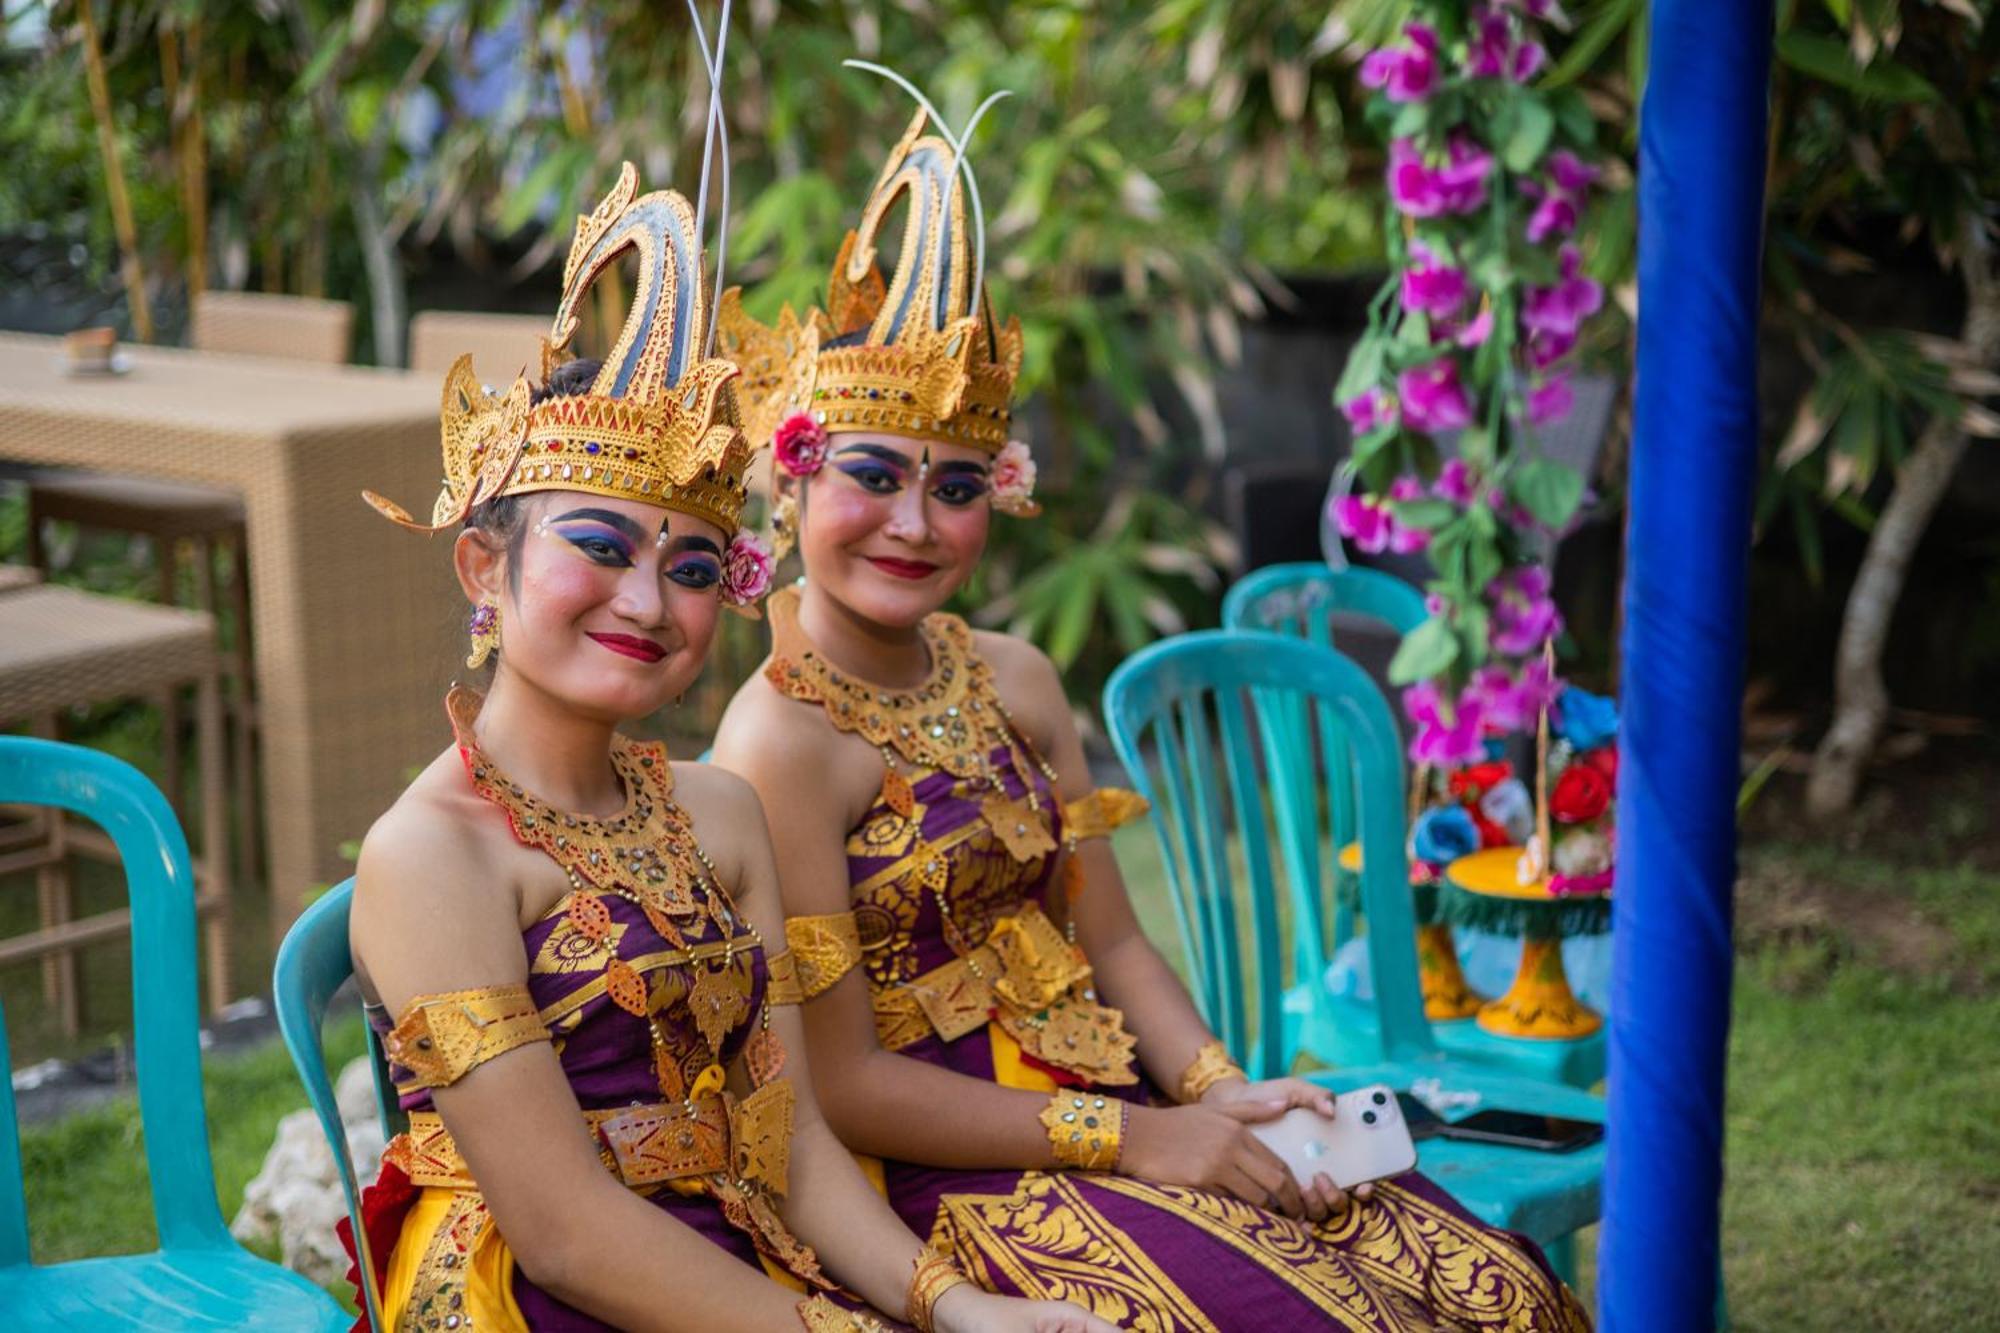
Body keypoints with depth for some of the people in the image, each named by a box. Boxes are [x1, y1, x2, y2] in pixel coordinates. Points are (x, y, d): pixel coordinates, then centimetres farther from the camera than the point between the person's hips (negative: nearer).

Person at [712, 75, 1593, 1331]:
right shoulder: (782, 741, -13)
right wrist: (1133, 1139, -16)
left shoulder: (1017, 682, 9)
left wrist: (1214, 1095, -7)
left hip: (1107, 1104, 7)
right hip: (946, 1173, -7)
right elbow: (841, 1082, -15)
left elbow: (1113, 943, 12)